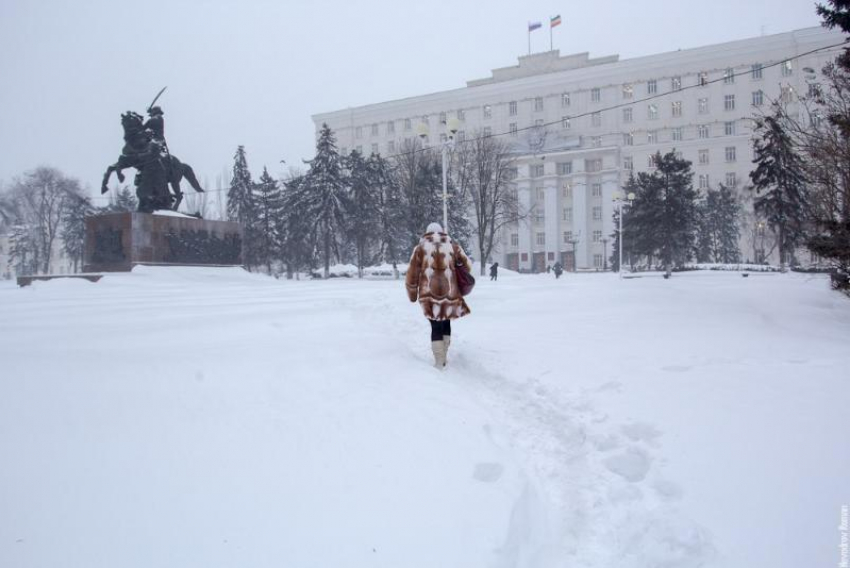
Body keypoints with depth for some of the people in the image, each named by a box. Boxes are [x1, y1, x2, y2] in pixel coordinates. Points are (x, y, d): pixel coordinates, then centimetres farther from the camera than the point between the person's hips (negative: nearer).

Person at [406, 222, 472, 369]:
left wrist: (412, 294, 15)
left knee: (436, 326, 7)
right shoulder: (453, 245, 10)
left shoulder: (420, 247, 6)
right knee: (446, 324, 20)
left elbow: (412, 274, 5)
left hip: (429, 294, -1)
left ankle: (439, 362, 1)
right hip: (449, 293, 1)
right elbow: (467, 265, 10)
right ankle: (443, 358, 23)